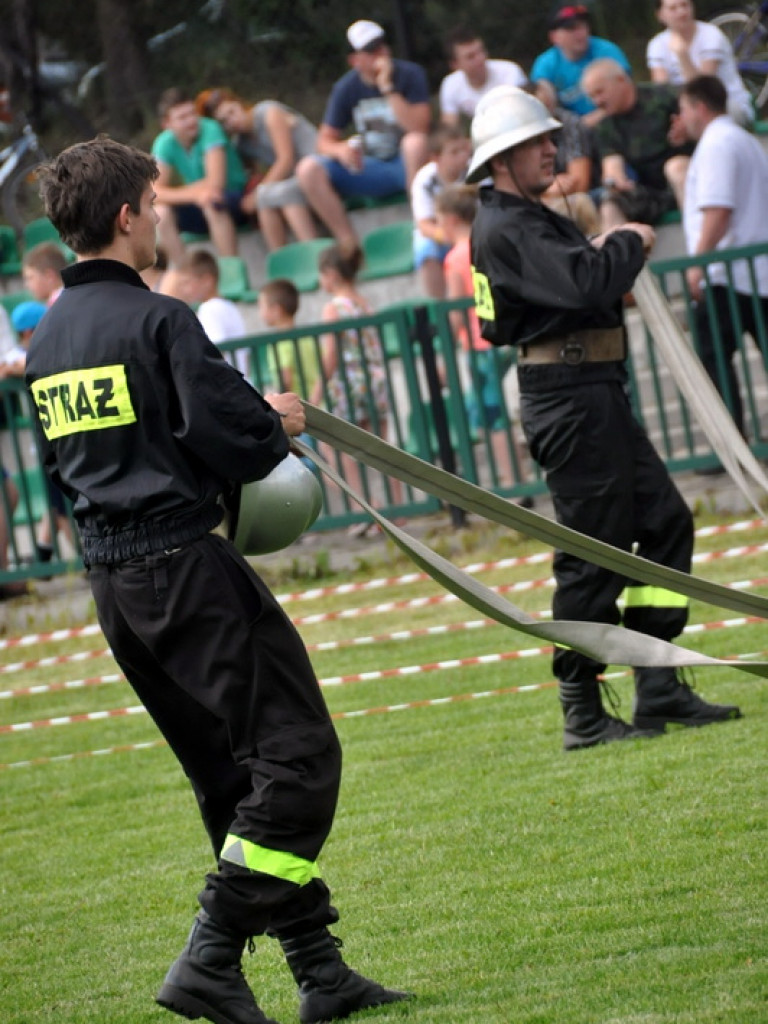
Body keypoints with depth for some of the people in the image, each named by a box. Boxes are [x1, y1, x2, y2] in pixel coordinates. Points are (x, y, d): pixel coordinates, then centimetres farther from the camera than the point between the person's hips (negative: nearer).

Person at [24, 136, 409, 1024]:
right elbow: (233, 440, -17)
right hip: (183, 563, -9)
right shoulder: (158, 322, -13)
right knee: (296, 756, -6)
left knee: (231, 776, 12)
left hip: (108, 577, 9)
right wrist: (279, 425, 5)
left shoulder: (47, 339, 12)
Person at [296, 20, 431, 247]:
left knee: (415, 141, -39)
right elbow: (325, 140, 4)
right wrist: (340, 149, -20)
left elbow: (418, 128, -22)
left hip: (406, 164, -3)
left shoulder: (409, 75, -9)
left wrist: (388, 88, -26)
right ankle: (349, 243, -21)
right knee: (308, 169, -19)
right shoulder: (346, 88, -1)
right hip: (369, 168, 3)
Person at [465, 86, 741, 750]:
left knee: (665, 520, 10)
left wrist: (608, 253, 4)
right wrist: (630, 244, -10)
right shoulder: (506, 228, -14)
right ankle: (582, 714, 0)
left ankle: (658, 688, 13)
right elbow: (581, 283, -27)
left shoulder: (532, 220, 20)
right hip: (569, 399, -11)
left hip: (599, 396, 11)